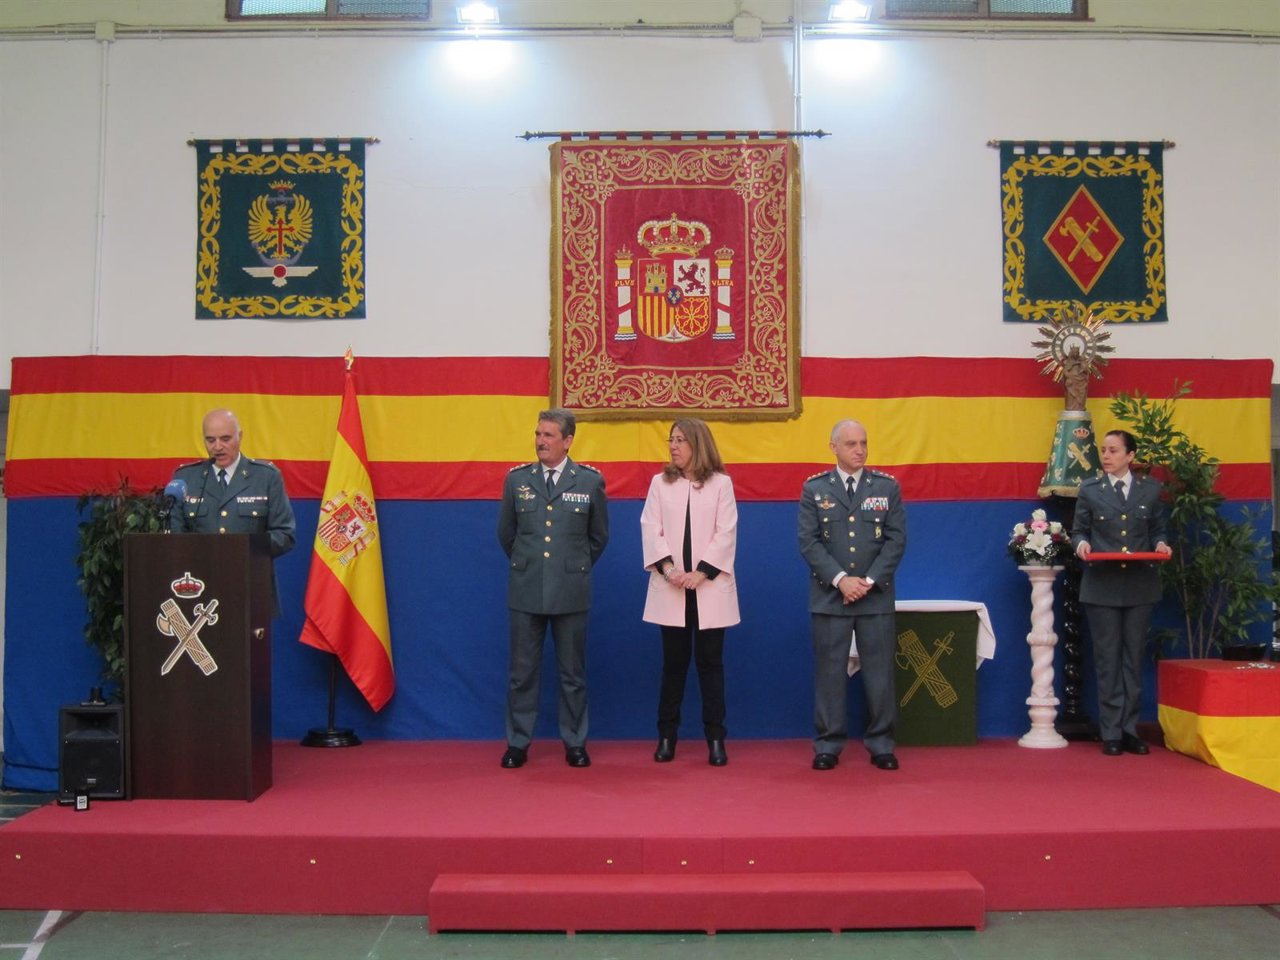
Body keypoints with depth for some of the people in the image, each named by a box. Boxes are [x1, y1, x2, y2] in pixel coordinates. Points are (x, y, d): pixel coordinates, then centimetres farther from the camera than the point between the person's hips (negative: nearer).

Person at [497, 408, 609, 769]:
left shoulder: (590, 481, -2)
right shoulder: (517, 478, 1)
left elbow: (598, 537, 10)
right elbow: (506, 534, 14)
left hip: (571, 591, -1)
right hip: (525, 590, 1)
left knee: (572, 672, 9)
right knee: (522, 672, 7)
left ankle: (575, 743, 20)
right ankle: (518, 743, 18)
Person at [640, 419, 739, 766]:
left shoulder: (721, 483, 3)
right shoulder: (660, 482, 8)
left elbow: (726, 533, -4)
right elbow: (650, 529, 0)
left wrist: (701, 573, -13)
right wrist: (668, 568, -14)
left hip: (709, 588, -1)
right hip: (670, 589, 1)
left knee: (710, 662, 3)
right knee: (673, 662, 7)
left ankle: (715, 738, 11)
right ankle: (667, 735, 16)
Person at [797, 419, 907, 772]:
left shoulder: (887, 486, 5)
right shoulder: (814, 488, 3)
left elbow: (896, 539, -1)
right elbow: (808, 541, -4)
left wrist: (869, 581, -11)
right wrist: (840, 579, -14)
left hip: (876, 595, 1)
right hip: (829, 595, -1)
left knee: (879, 671, 4)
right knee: (829, 671, 3)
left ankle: (881, 743, 15)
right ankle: (828, 744, 12)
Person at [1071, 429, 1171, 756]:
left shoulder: (1150, 489, 6)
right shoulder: (1090, 489, 3)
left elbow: (1158, 529, 11)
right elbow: (1078, 530, 6)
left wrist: (1161, 544, -10)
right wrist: (1081, 544, -15)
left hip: (1140, 585, 1)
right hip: (1102, 585, -1)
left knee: (1133, 658, 7)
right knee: (1107, 659, 2)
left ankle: (1130, 730, 15)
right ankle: (1111, 733, 8)